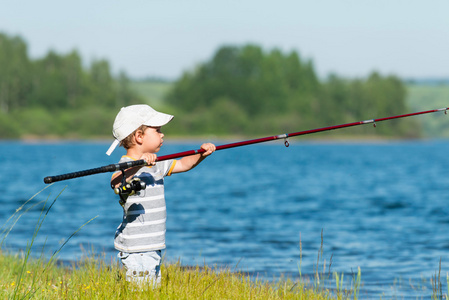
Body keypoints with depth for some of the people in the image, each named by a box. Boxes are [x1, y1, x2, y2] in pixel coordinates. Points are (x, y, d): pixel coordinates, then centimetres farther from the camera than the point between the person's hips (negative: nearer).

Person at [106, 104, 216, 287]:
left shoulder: (156, 165, 14)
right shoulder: (127, 166, -16)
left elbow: (183, 165, 26)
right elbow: (116, 183, -37)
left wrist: (201, 155, 9)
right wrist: (137, 165, -50)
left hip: (152, 248, 9)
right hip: (136, 249, -9)